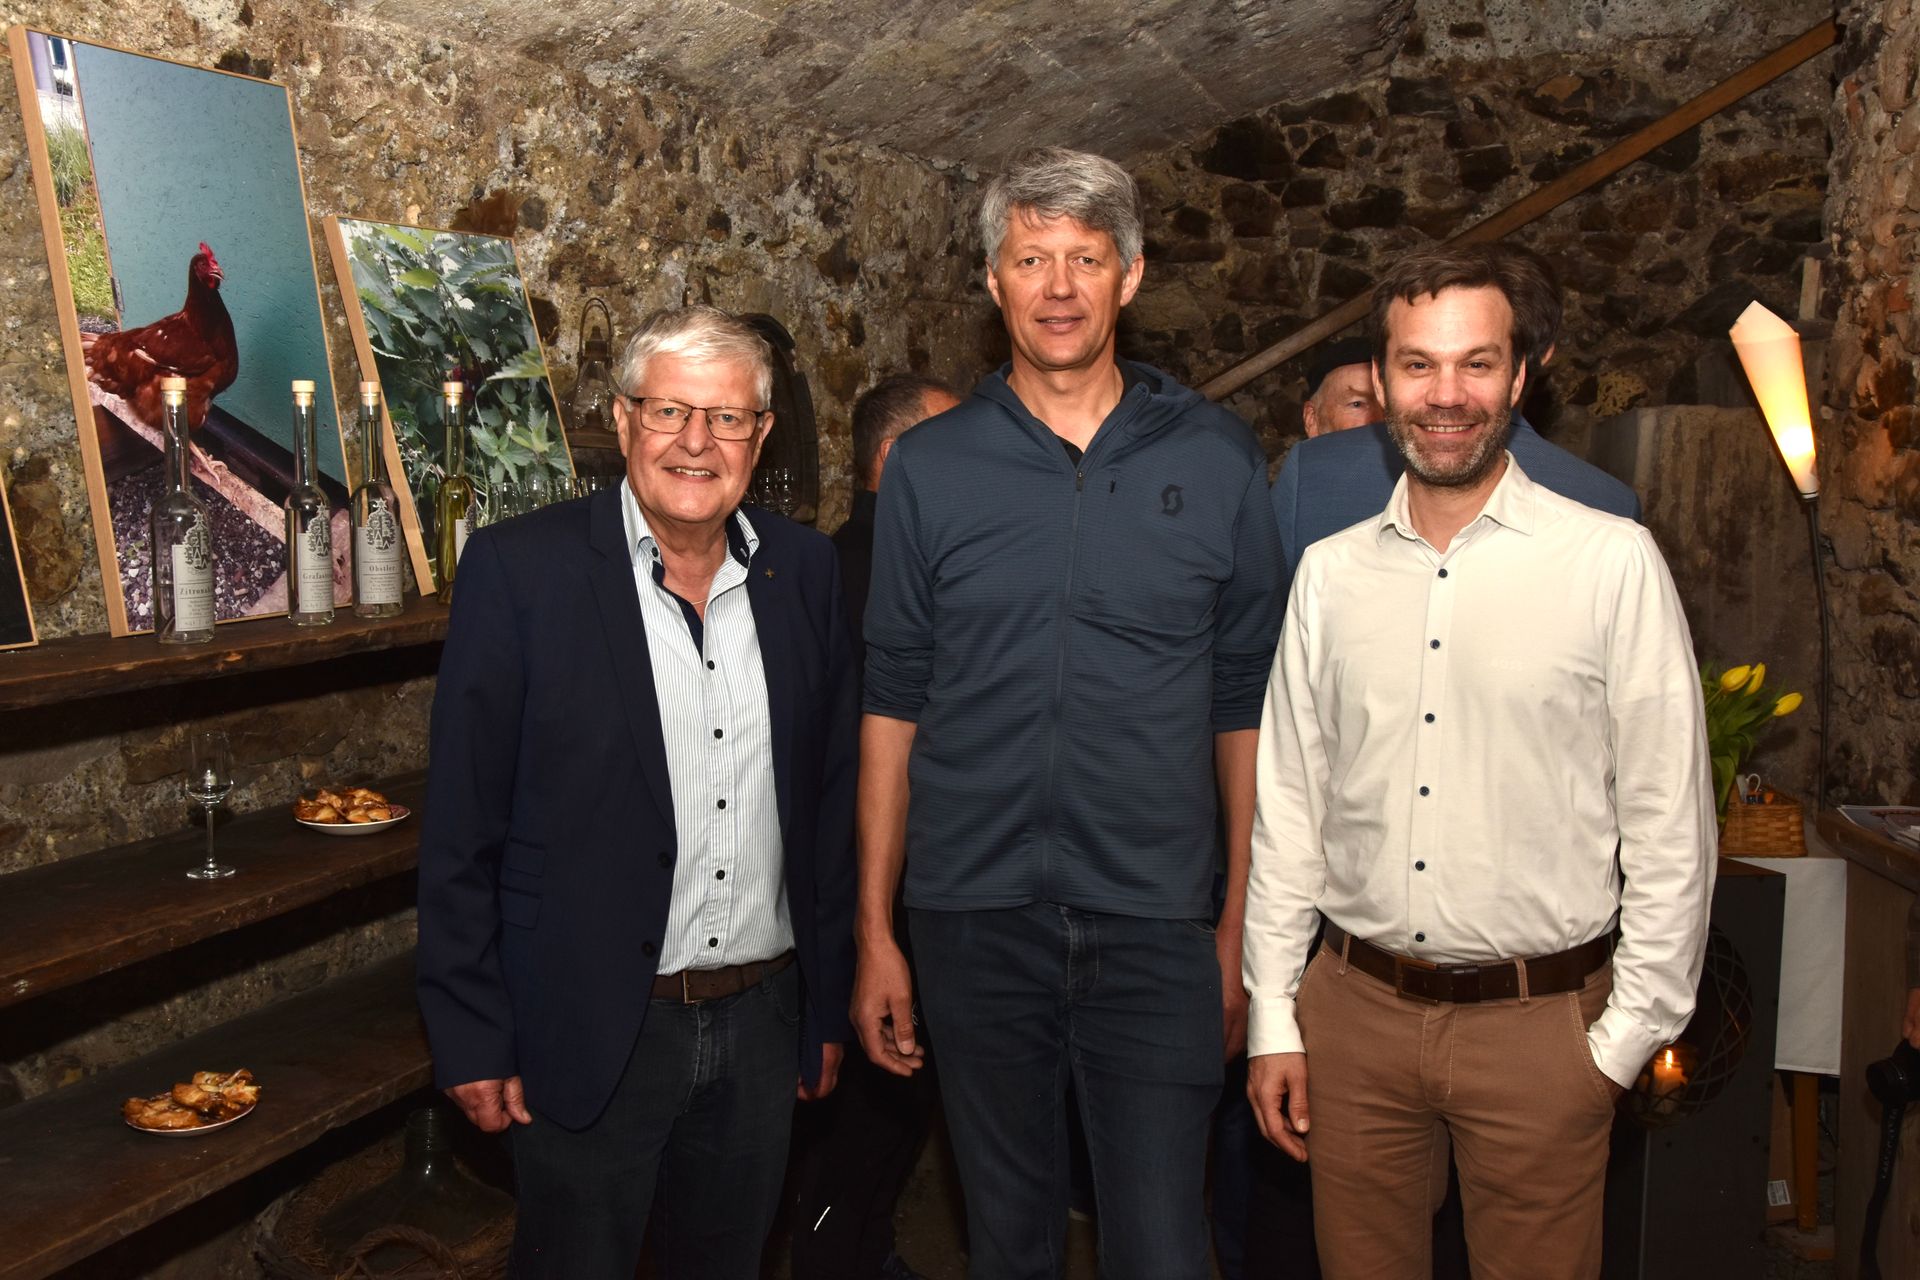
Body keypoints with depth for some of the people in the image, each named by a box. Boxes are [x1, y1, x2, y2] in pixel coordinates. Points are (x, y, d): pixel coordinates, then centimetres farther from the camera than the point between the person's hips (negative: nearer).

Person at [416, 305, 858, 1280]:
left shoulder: (803, 569, 2)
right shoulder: (520, 568, -10)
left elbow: (831, 798, 7)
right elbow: (461, 829, -9)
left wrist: (829, 1005, 8)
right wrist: (471, 1041, -8)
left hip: (763, 1021, 4)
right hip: (589, 1035, -3)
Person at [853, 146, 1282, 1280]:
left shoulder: (1218, 461, 1)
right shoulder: (930, 466, 2)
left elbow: (1246, 707, 3)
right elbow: (893, 707, 4)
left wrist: (1244, 925, 1)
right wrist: (876, 932, 3)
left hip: (1155, 927, -1)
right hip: (976, 919, 1)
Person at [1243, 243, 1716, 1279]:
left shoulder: (1612, 562, -6)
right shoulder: (1329, 572, 4)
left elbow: (1669, 821, -4)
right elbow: (1287, 806, 7)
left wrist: (1631, 1032, -5)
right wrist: (1273, 1019, 6)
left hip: (1539, 1023, -3)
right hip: (1352, 1009, 3)